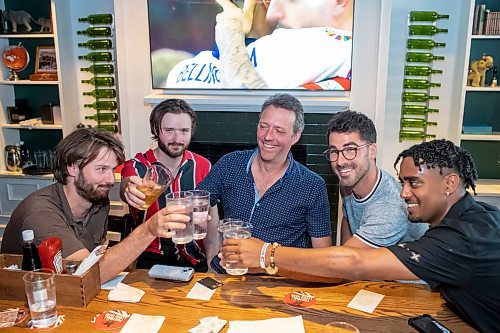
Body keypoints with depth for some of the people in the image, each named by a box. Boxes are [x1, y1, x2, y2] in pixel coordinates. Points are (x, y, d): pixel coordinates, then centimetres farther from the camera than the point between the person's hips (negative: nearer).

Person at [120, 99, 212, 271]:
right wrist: (130, 190, -50)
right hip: (152, 259, -2)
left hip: (197, 259, 3)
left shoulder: (203, 166, 5)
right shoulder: (137, 166, -2)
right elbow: (126, 188, -26)